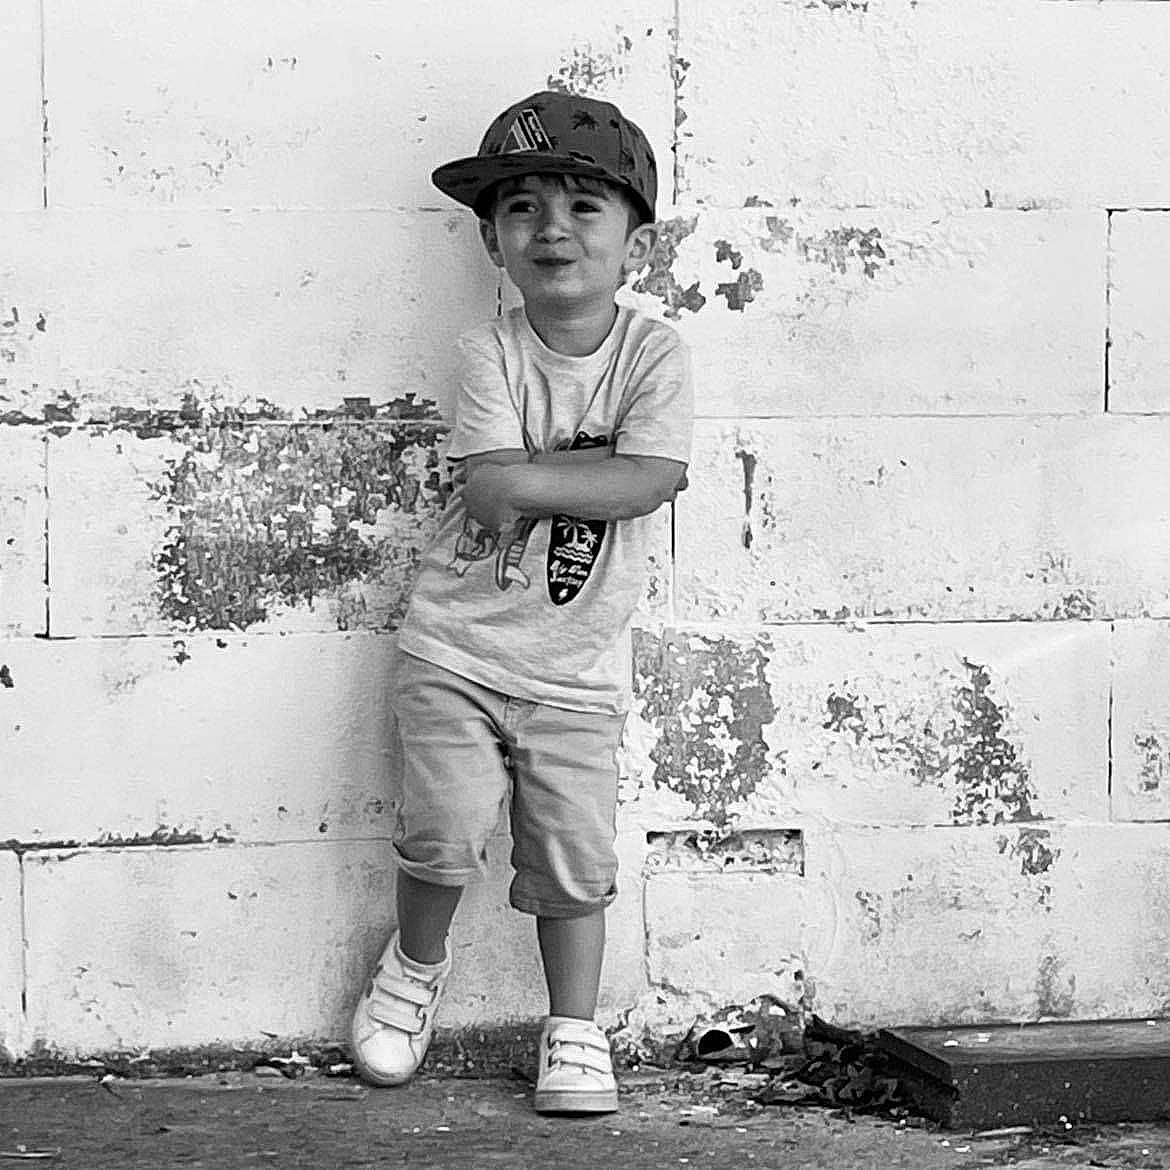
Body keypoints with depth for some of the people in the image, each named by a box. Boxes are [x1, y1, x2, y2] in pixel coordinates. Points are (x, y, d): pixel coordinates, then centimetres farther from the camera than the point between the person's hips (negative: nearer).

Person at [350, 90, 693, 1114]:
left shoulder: (655, 353, -5)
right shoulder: (489, 353, -7)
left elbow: (650, 483, -19)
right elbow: (489, 492, -19)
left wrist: (526, 477, -18)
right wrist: (593, 470, -17)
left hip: (576, 664, 1)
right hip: (458, 643, -1)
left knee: (574, 857, 1)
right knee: (446, 829, -9)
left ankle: (575, 1030, 18)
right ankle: (417, 963, 20)